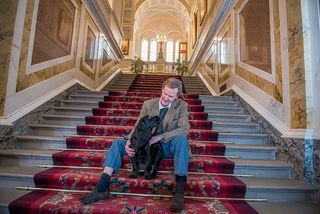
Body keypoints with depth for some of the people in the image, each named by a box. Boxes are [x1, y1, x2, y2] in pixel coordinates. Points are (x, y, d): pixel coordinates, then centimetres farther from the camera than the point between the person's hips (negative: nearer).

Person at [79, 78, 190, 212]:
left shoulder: (182, 106, -3)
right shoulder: (148, 104, 4)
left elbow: (184, 129, -16)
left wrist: (159, 137, -27)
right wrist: (129, 142, -21)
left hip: (167, 146, -3)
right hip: (147, 145, 3)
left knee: (181, 139, -35)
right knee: (117, 143, -12)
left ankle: (179, 192, -38)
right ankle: (102, 188, -20)